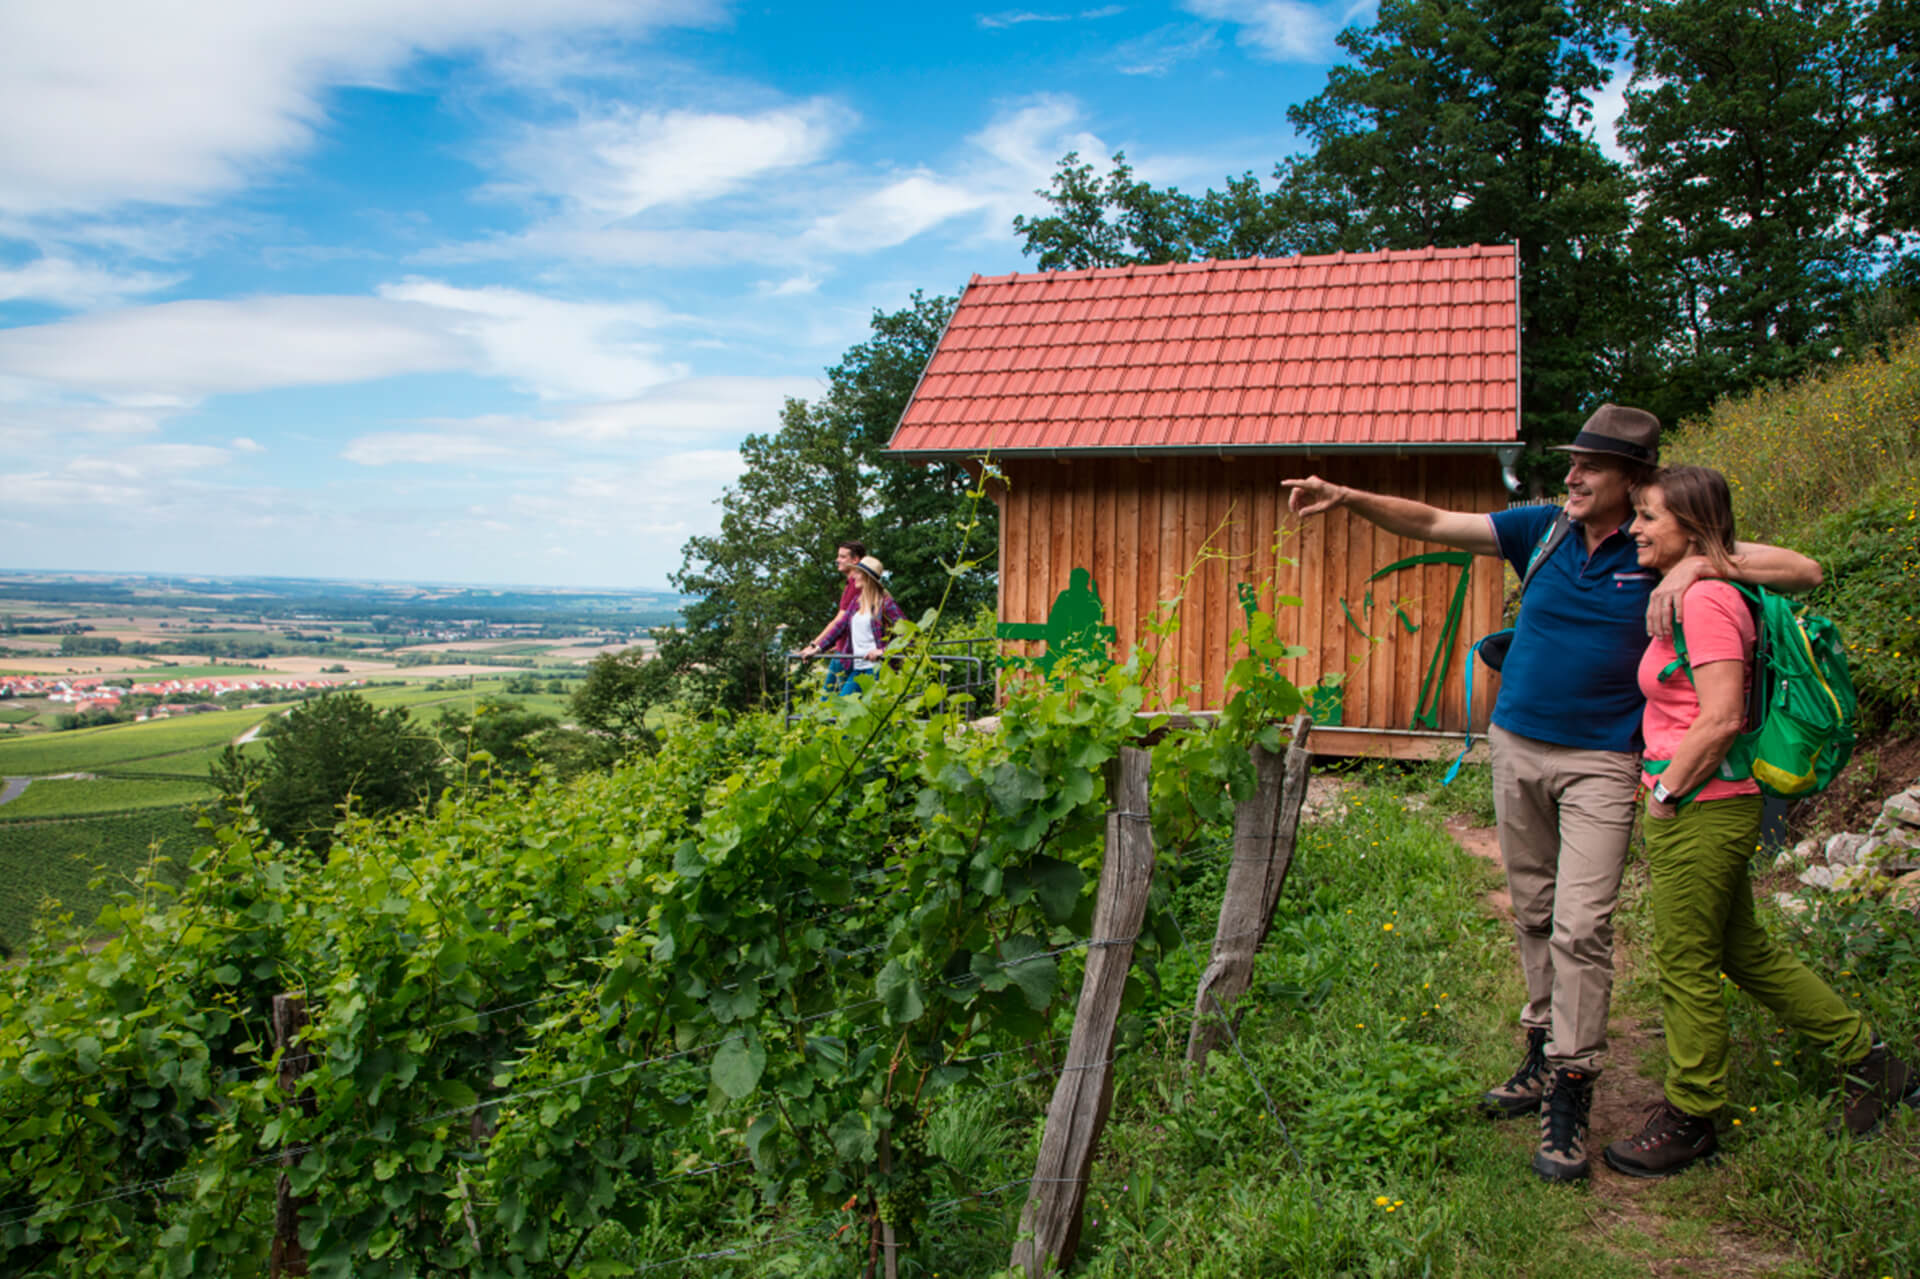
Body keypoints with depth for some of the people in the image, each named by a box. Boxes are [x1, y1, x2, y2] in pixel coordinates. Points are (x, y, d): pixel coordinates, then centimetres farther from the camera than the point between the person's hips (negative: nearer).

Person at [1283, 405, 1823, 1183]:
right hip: (1516, 746, 4)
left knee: (1581, 925, -9)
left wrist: (1701, 565, -19)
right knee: (1532, 913, 13)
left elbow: (1804, 571, -5)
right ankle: (1543, 1052, 28)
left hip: (1600, 761, -3)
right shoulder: (1542, 529, 3)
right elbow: (1431, 524, -2)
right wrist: (1348, 498, -15)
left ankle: (1569, 1093, 1)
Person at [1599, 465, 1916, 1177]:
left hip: (1701, 811, -10)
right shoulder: (1689, 595, 10)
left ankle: (1689, 1120, 18)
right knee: (1742, 952, 21)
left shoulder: (1705, 600, -18)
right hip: (1698, 807, 10)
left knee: (1685, 966, 3)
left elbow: (1721, 720, -23)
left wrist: (1666, 793, -14)